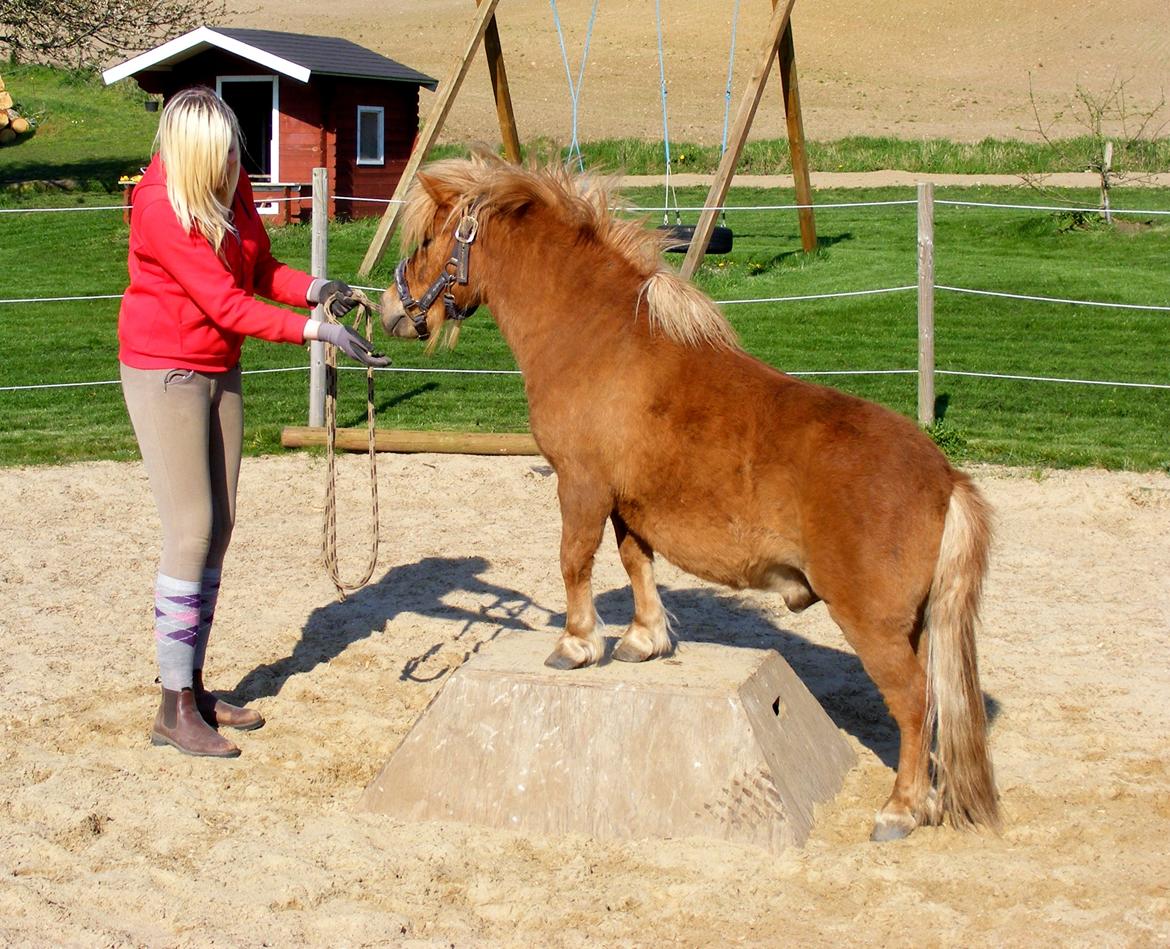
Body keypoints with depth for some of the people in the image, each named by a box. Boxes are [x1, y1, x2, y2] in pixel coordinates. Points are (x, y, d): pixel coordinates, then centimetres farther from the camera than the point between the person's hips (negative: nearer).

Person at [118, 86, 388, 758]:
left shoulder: (230, 186, 0)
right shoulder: (160, 206, -23)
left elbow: (262, 268, 9)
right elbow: (227, 304, -25)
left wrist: (315, 289, -11)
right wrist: (318, 332, -29)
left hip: (220, 370, 8)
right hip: (165, 373, -8)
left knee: (219, 528, 9)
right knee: (191, 531, -10)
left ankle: (194, 686, 20)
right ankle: (175, 711, -4)